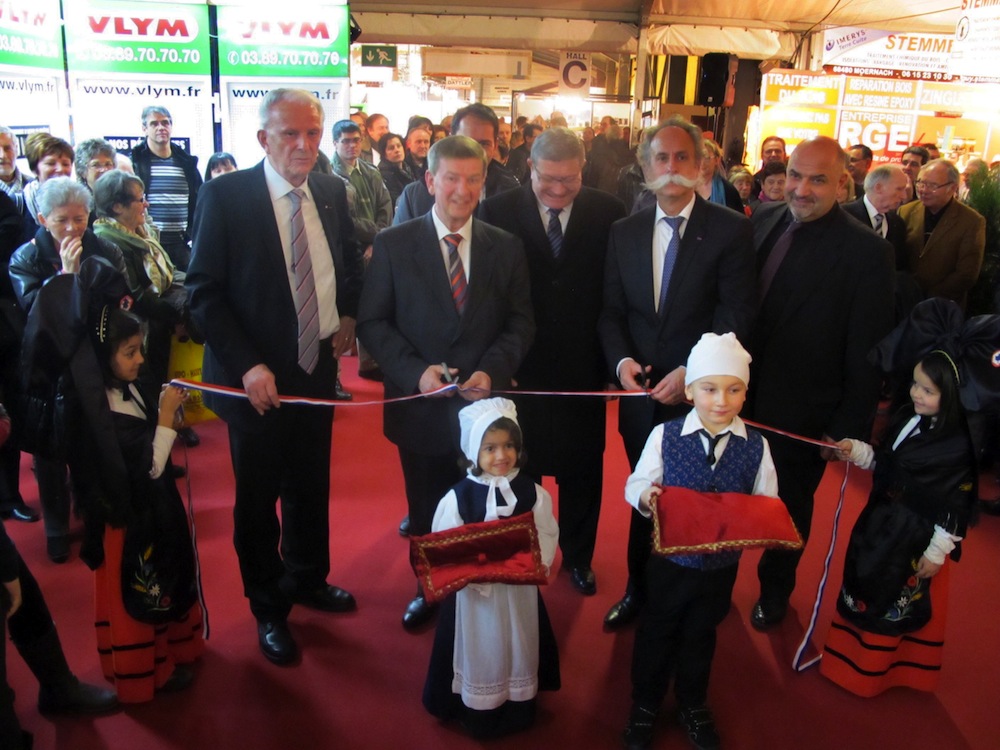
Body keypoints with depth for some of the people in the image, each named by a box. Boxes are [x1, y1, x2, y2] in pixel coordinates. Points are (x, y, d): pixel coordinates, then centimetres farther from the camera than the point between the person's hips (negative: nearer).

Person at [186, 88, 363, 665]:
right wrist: (247, 365, -19)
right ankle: (269, 607, 32)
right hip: (257, 378, -4)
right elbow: (205, 292, -12)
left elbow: (352, 261, 18)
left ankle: (307, 578, 43)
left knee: (311, 487, 19)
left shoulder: (332, 192, 2)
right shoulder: (225, 196, -12)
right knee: (259, 499, 11)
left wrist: (349, 314, 2)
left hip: (318, 368, 4)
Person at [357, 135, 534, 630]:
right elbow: (372, 323, -4)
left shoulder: (507, 248, 3)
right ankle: (429, 588, 38)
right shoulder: (393, 245, -2)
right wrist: (415, 370, -18)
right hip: (421, 404, 0)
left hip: (484, 404, 1)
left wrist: (493, 370, -15)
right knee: (426, 511, 16)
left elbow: (521, 323, 2)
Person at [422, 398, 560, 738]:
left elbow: (547, 534, -4)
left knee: (518, 651, 20)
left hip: (520, 589, 2)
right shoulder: (458, 497, -14)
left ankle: (519, 710, 41)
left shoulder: (533, 493, -8)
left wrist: (540, 563, -21)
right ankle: (478, 713, 35)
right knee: (479, 654, 14)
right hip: (473, 591, -2)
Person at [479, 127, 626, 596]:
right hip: (520, 368, -1)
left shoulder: (608, 213, -3)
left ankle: (578, 556, 39)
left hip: (583, 367, 1)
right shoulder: (498, 211, -6)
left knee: (582, 470, 17)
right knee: (518, 467, 14)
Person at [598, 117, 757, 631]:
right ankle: (639, 589, 33)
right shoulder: (624, 233, 7)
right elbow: (611, 311, 7)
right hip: (641, 394, 4)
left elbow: (737, 313, -12)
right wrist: (621, 360, -11)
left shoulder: (729, 230, -6)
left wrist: (691, 372, -21)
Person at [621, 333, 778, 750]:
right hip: (670, 561, -1)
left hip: (722, 566, 2)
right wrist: (645, 497, -32)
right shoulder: (665, 435, -16)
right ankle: (644, 706, 43)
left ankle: (693, 706, 49)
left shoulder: (756, 446, -11)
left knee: (701, 637, 23)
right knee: (656, 635, 18)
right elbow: (636, 484, -9)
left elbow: (767, 505, -5)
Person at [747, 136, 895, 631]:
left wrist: (850, 428, -12)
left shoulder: (866, 251, -16)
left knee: (788, 511, 18)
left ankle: (774, 589, 44)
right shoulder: (763, 219, -2)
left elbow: (867, 353, -13)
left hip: (801, 414, -4)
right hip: (742, 396, 4)